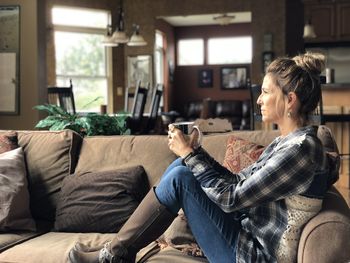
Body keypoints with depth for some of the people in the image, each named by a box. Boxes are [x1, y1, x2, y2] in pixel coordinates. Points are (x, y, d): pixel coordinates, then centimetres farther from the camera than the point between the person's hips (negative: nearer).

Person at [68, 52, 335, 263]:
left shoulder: (300, 148, -21)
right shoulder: (285, 142, 9)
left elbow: (232, 199, -24)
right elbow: (239, 181, 10)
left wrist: (190, 154, -16)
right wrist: (194, 152, 0)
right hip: (248, 236, 9)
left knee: (180, 178, -16)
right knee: (182, 167, 3)